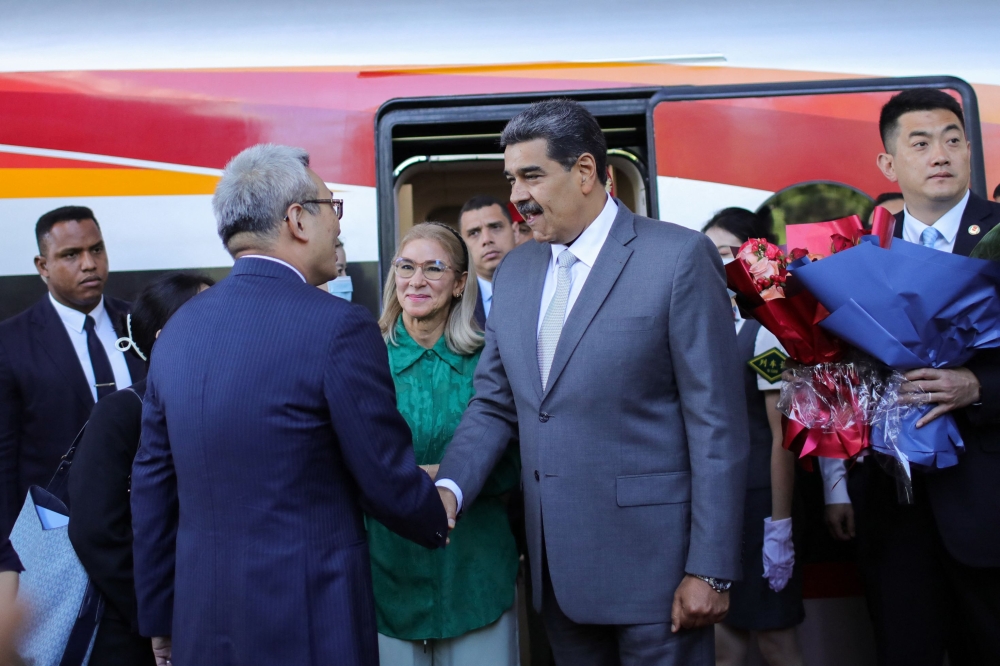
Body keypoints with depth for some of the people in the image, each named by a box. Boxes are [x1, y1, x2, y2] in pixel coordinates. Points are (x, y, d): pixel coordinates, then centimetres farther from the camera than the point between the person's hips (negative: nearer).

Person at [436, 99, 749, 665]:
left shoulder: (679, 257, -10)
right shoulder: (515, 271, 9)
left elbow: (718, 422, -11)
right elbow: (494, 405, 11)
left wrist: (711, 570, -13)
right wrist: (449, 487, -7)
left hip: (651, 554, -5)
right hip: (558, 564, 6)